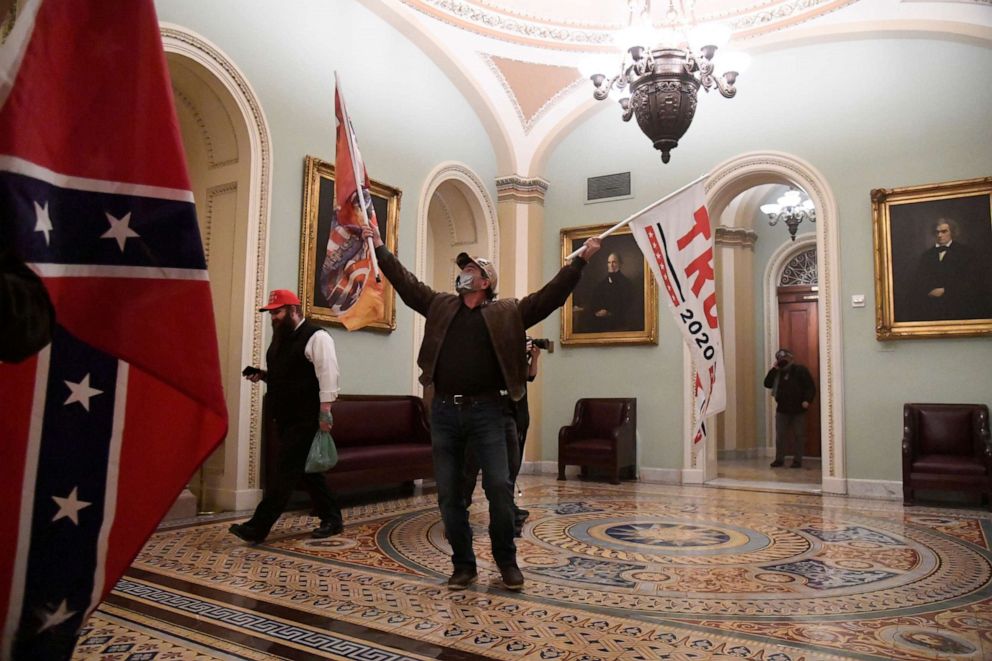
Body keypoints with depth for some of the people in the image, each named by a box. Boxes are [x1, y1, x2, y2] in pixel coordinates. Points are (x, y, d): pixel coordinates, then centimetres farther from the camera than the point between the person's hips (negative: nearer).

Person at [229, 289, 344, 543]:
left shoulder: (315, 336, -12)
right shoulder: (281, 339, 16)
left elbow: (327, 374, -19)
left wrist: (325, 412, -23)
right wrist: (262, 375, 8)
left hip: (306, 418, -9)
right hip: (286, 417, 10)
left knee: (287, 471, -6)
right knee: (305, 469, 12)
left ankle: (257, 528, -4)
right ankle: (332, 519, 22)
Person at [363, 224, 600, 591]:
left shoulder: (507, 312, 5)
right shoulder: (440, 305, 14)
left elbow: (550, 295, 1)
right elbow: (406, 283, 18)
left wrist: (580, 260, -3)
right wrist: (381, 248, 17)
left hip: (486, 411, -3)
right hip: (444, 412, 3)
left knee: (499, 486, -4)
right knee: (449, 493, 7)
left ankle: (506, 561, 17)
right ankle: (463, 565, 22)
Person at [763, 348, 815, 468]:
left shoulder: (800, 370, -5)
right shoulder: (778, 372, 10)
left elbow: (811, 387, -8)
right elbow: (767, 384, 0)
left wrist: (807, 400, -22)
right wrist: (773, 369, -6)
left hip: (798, 409, -4)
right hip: (782, 409, 4)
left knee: (799, 435, 4)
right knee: (780, 435, 5)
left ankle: (797, 460, 11)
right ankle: (779, 459, 12)